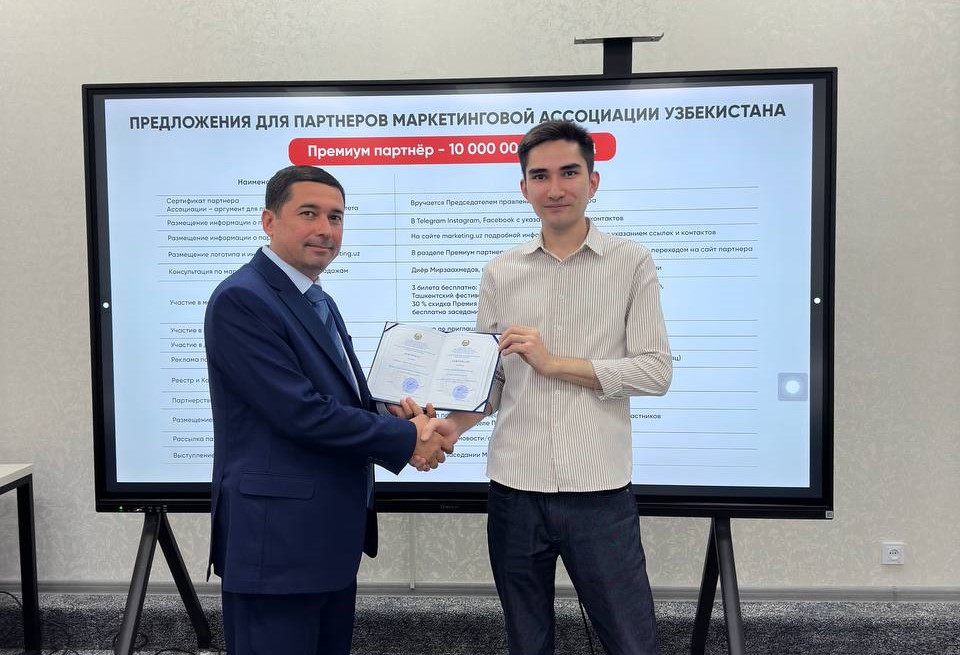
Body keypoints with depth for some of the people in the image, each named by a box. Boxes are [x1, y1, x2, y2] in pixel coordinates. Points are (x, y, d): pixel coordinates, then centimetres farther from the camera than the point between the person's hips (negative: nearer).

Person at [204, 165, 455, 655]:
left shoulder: (318, 302, 14)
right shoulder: (241, 300, -16)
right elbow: (301, 412, -23)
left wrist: (402, 423, -5)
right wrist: (405, 439, -13)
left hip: (331, 533, 9)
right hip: (276, 537, -9)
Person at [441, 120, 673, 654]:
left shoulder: (632, 263, 0)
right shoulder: (500, 273, 7)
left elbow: (657, 371, -7)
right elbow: (490, 379, 8)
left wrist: (555, 362, -13)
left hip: (600, 490, -2)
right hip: (514, 489, 3)